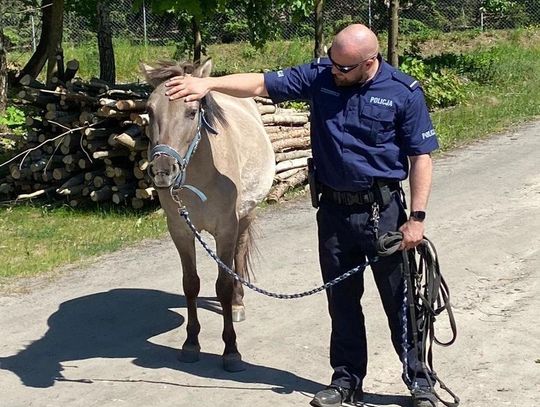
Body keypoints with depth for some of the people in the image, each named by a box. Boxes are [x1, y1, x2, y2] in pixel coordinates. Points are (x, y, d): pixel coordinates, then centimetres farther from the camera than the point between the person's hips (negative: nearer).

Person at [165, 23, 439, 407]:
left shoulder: (404, 92, -11)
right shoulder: (319, 75, -3)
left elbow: (421, 157, -8)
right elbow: (261, 84, -2)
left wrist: (416, 217, -13)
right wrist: (209, 83, -15)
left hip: (383, 210, -3)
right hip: (333, 209, 4)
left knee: (400, 299, 5)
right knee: (342, 299, 12)